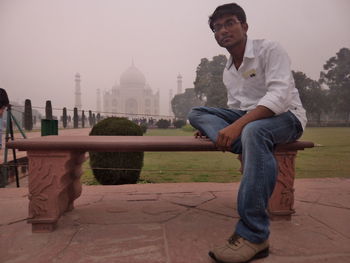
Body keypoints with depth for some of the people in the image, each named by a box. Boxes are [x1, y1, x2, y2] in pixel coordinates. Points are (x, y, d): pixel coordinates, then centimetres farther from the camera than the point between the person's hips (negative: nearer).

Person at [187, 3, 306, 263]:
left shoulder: (270, 49, -9)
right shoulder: (228, 71, 12)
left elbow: (280, 96, -24)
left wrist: (237, 125, -36)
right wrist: (214, 128, -3)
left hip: (285, 116, -6)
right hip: (248, 118, 7)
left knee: (253, 130, -41)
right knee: (197, 112, -8)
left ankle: (253, 236, -35)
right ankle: (262, 157, -27)